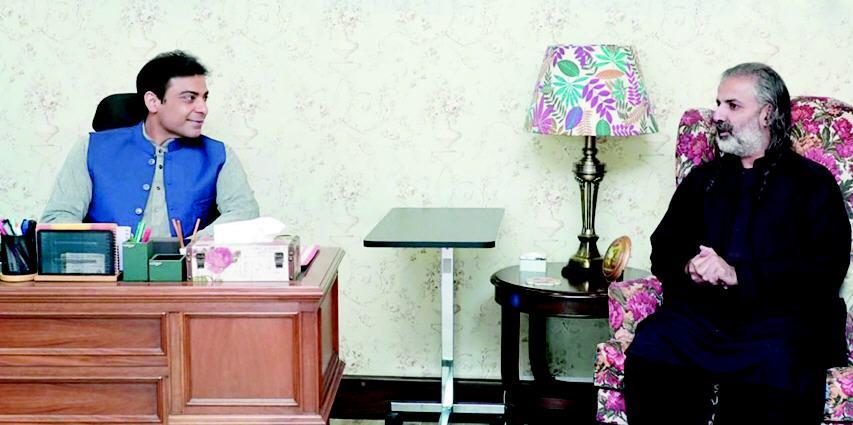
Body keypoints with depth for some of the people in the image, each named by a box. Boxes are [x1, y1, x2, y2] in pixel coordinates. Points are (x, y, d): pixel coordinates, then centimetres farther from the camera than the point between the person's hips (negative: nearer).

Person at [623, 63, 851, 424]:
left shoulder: (812, 183, 12)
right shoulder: (702, 179, 26)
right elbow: (662, 251, 22)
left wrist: (739, 275, -12)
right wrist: (688, 268, -4)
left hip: (779, 316, -3)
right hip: (698, 311, 3)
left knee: (776, 371, -37)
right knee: (647, 353, -29)